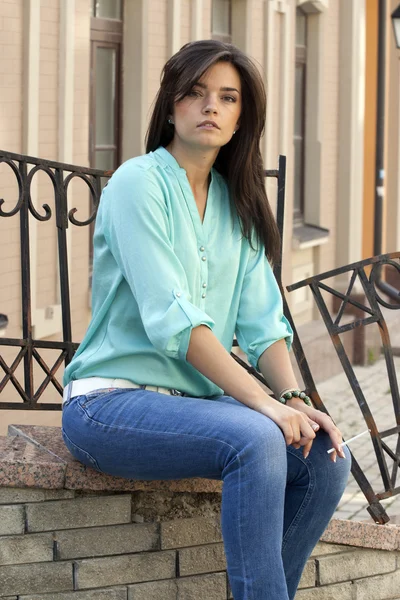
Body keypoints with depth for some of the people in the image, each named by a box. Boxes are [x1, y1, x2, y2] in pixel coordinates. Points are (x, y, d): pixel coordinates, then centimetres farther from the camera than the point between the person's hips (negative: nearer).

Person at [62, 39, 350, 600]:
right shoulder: (139, 183, -9)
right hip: (112, 400, -7)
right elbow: (171, 319, -19)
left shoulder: (238, 205, 14)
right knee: (256, 440, -32)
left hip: (196, 402, 7)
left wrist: (294, 398, -12)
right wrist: (262, 401, -25)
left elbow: (262, 321, 7)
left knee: (326, 458, -14)